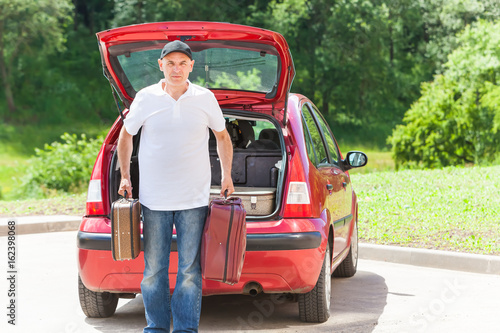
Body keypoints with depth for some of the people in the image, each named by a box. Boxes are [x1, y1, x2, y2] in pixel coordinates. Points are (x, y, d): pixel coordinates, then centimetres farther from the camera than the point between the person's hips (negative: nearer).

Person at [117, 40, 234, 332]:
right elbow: (126, 135, 15)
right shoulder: (146, 98, 0)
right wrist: (125, 175, 11)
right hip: (153, 200, 0)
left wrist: (227, 176, 12)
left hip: (194, 200, 0)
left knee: (190, 270, 0)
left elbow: (223, 137, 16)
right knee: (154, 269, 5)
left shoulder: (205, 99, 1)